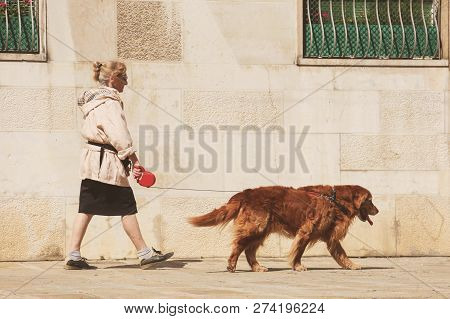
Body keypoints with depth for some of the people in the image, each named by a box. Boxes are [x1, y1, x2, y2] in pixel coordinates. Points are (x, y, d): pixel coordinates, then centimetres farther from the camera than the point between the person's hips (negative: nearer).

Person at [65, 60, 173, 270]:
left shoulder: (94, 100, 18)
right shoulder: (110, 101, -13)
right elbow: (120, 134, -18)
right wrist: (134, 160, -13)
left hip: (92, 159, 9)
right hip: (108, 161, -9)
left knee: (87, 207, 6)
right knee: (127, 208, -2)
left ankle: (73, 256, 4)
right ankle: (145, 254, 5)